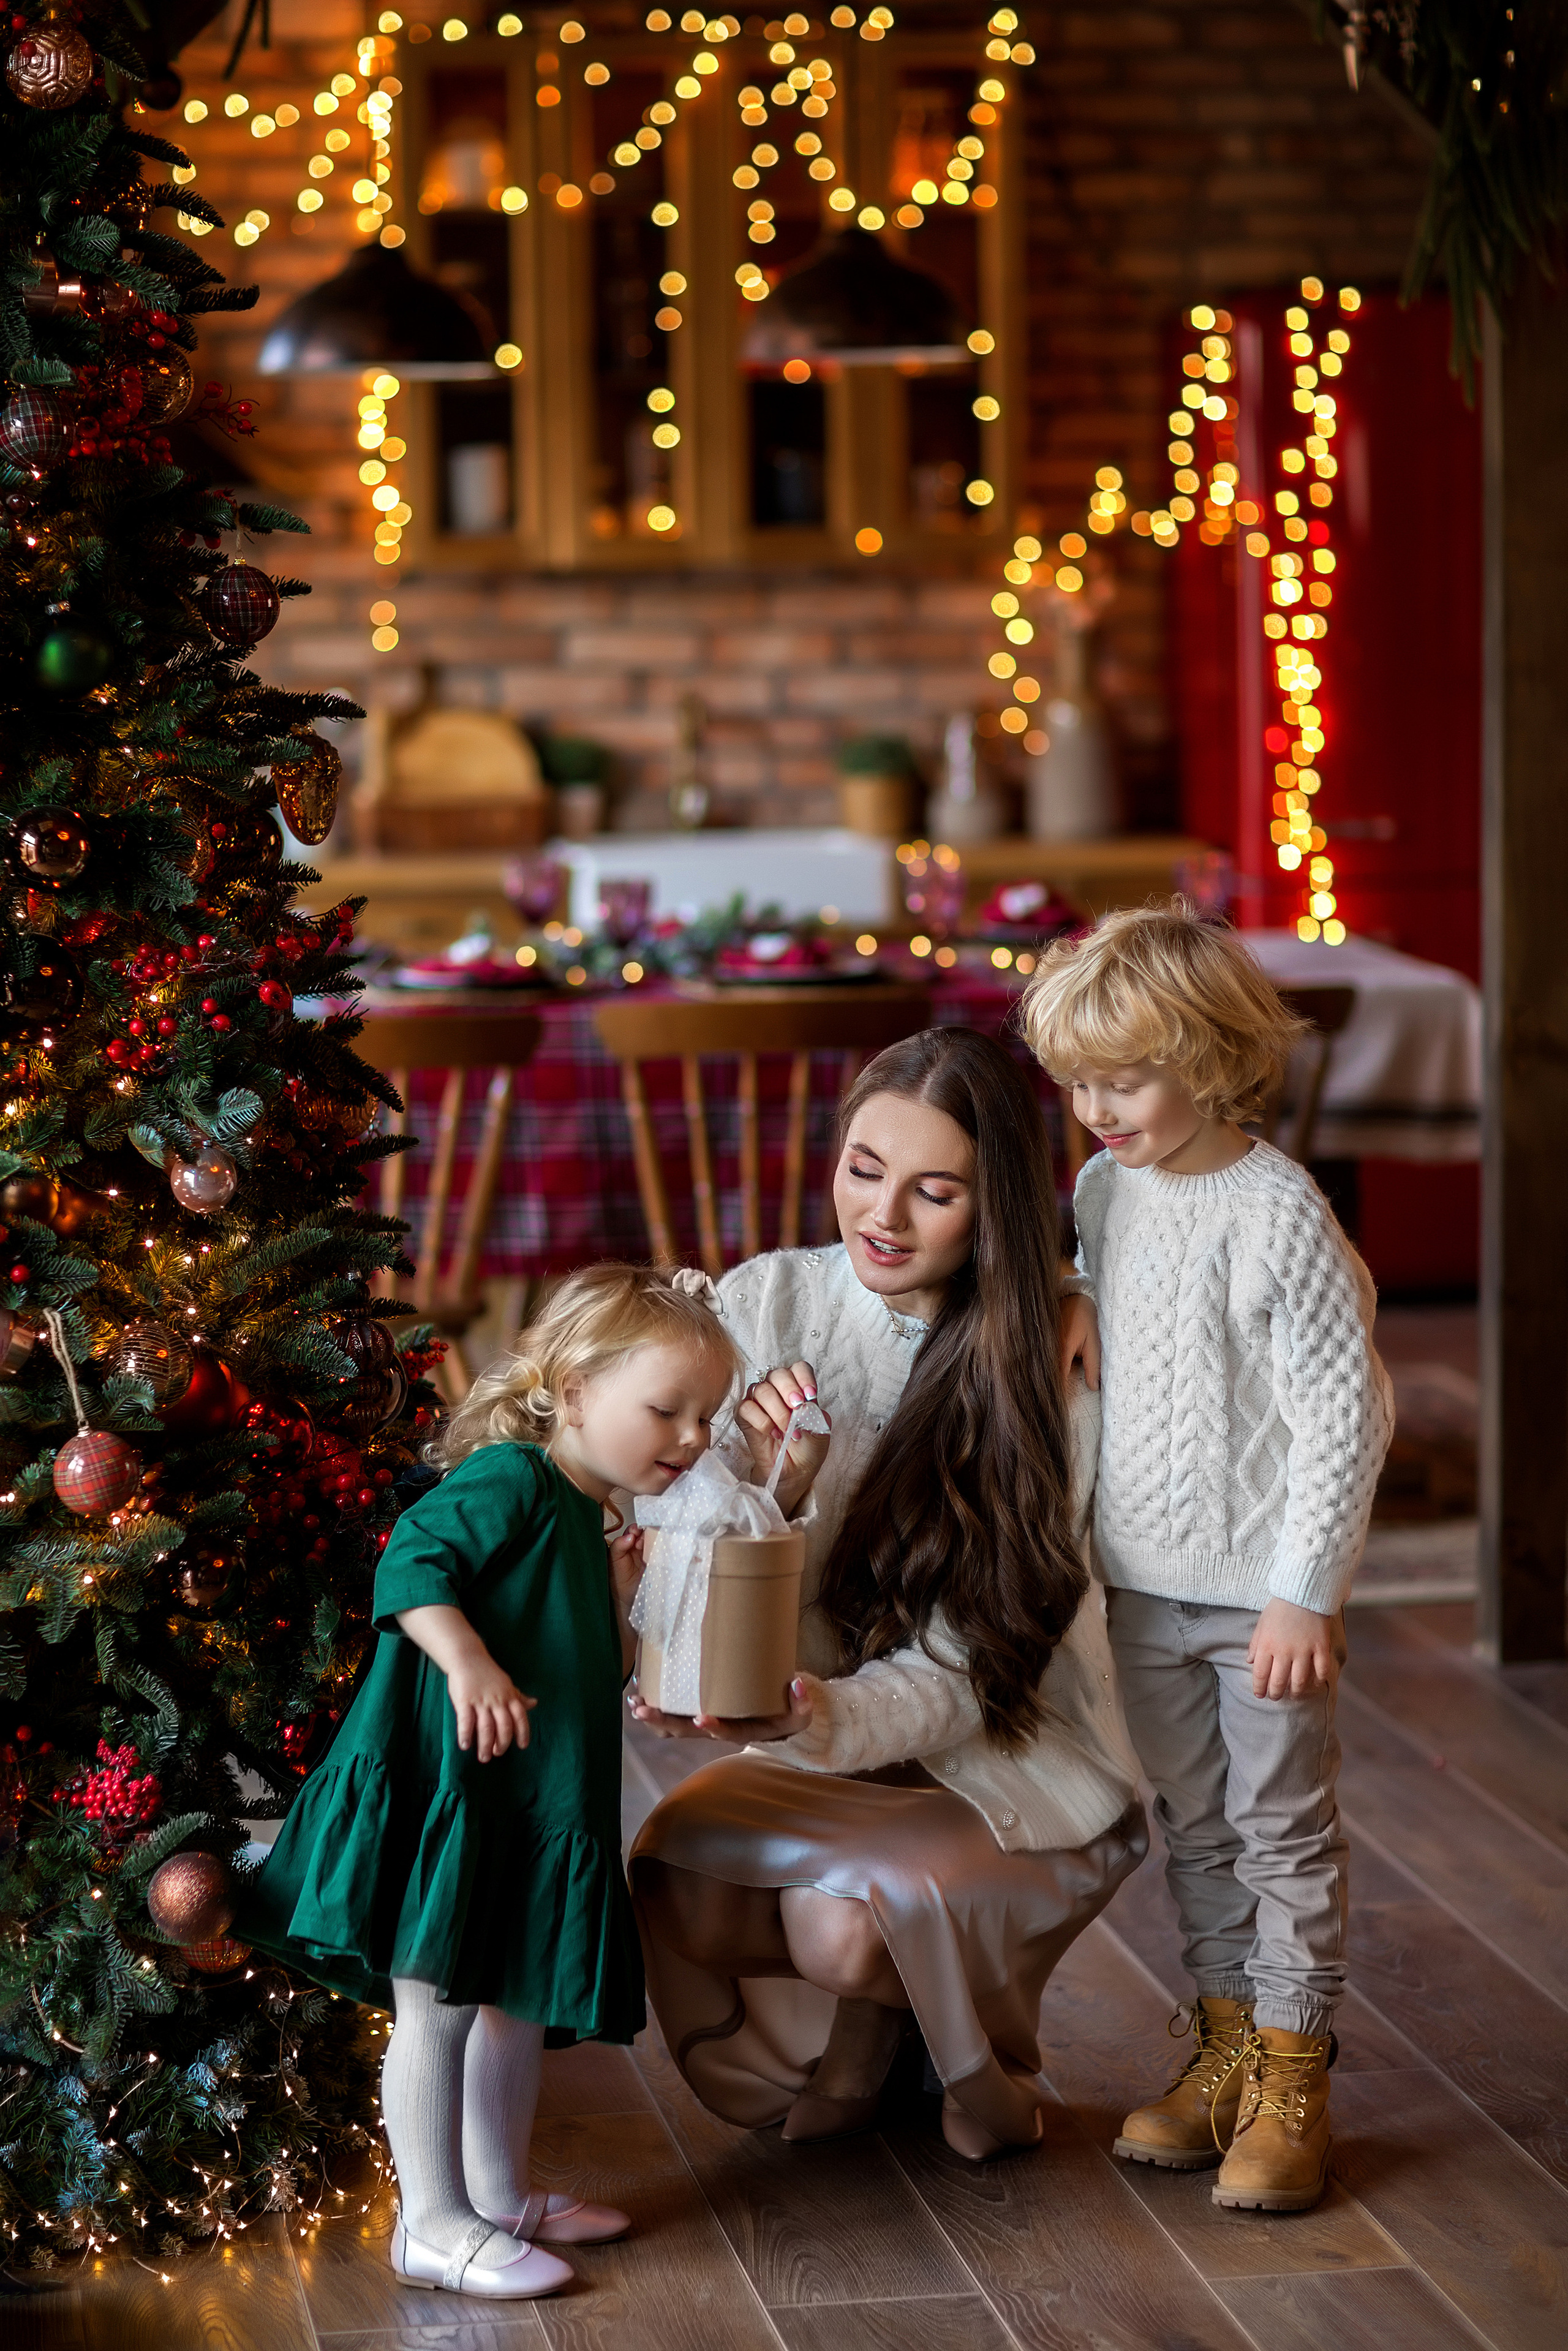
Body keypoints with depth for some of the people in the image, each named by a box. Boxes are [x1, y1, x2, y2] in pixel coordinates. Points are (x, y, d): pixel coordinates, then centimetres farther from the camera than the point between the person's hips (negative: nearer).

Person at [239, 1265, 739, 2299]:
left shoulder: (584, 1515, 16)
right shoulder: (511, 1480, -13)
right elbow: (412, 1562, -25)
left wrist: (615, 1604, 7)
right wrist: (465, 1661, -37)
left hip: (533, 1809, 10)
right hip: (450, 1792, -10)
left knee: (522, 2002, 19)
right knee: (438, 2007, -2)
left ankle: (502, 2194, 33)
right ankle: (434, 2224, 5)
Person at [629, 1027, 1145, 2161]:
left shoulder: (1043, 1378, -14)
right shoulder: (765, 1305, -6)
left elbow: (966, 1672, -19)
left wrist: (829, 1720, -39)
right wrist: (771, 1497, -27)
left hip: (1007, 1762, -3)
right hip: (820, 1748, 3)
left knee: (846, 1918, -30)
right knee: (683, 1882, -26)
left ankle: (978, 2050, 7)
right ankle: (856, 2038, 9)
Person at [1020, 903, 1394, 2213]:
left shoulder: (1278, 1213, -19)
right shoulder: (1105, 1191, 3)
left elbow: (1343, 1415, -18)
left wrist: (1306, 1592, -19)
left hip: (1263, 1585, -7)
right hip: (1145, 1578, 7)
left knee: (1284, 1827, 3)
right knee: (1194, 1822, 16)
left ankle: (1294, 2078, 13)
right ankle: (1225, 2045, 28)